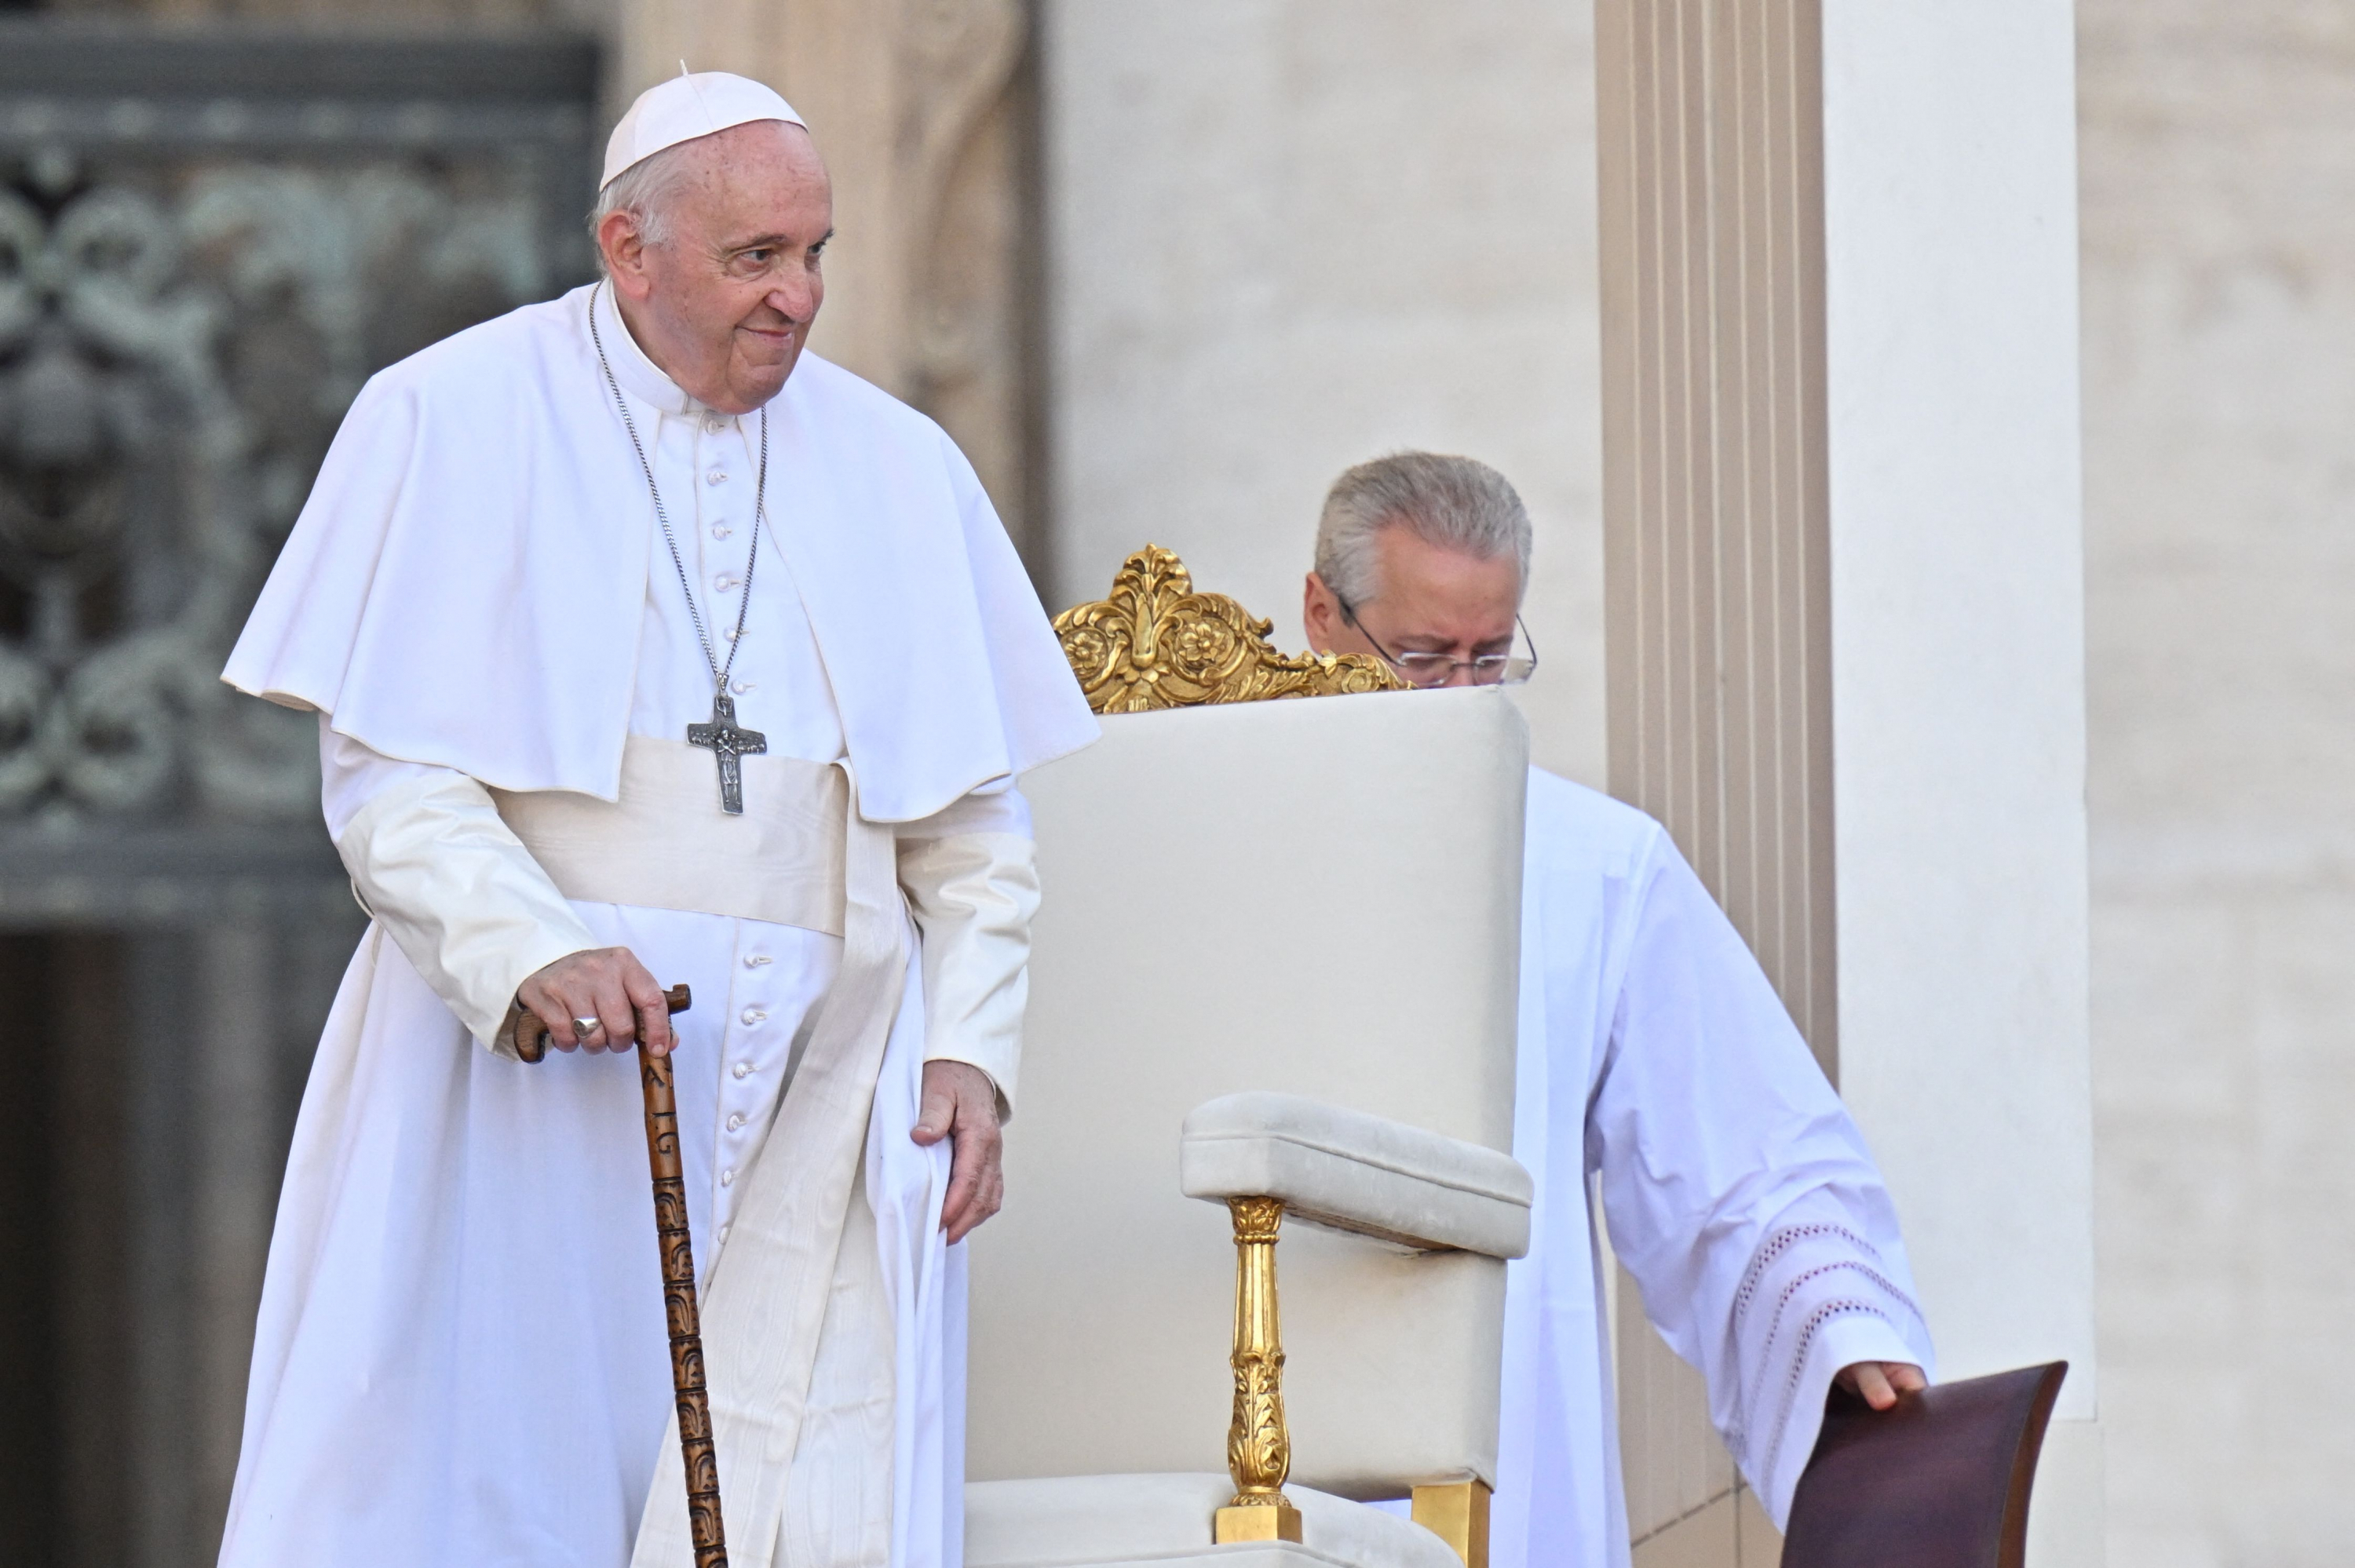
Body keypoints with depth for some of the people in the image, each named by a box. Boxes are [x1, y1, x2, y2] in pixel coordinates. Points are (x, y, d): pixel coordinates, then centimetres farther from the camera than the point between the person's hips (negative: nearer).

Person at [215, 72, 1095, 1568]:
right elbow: (382, 767, -4)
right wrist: (531, 954, -20)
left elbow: (974, 815, 15)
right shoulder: (452, 422, 3)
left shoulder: (899, 470, 13)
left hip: (822, 1095, 3)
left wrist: (969, 1051, 0)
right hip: (525, 1060, -3)